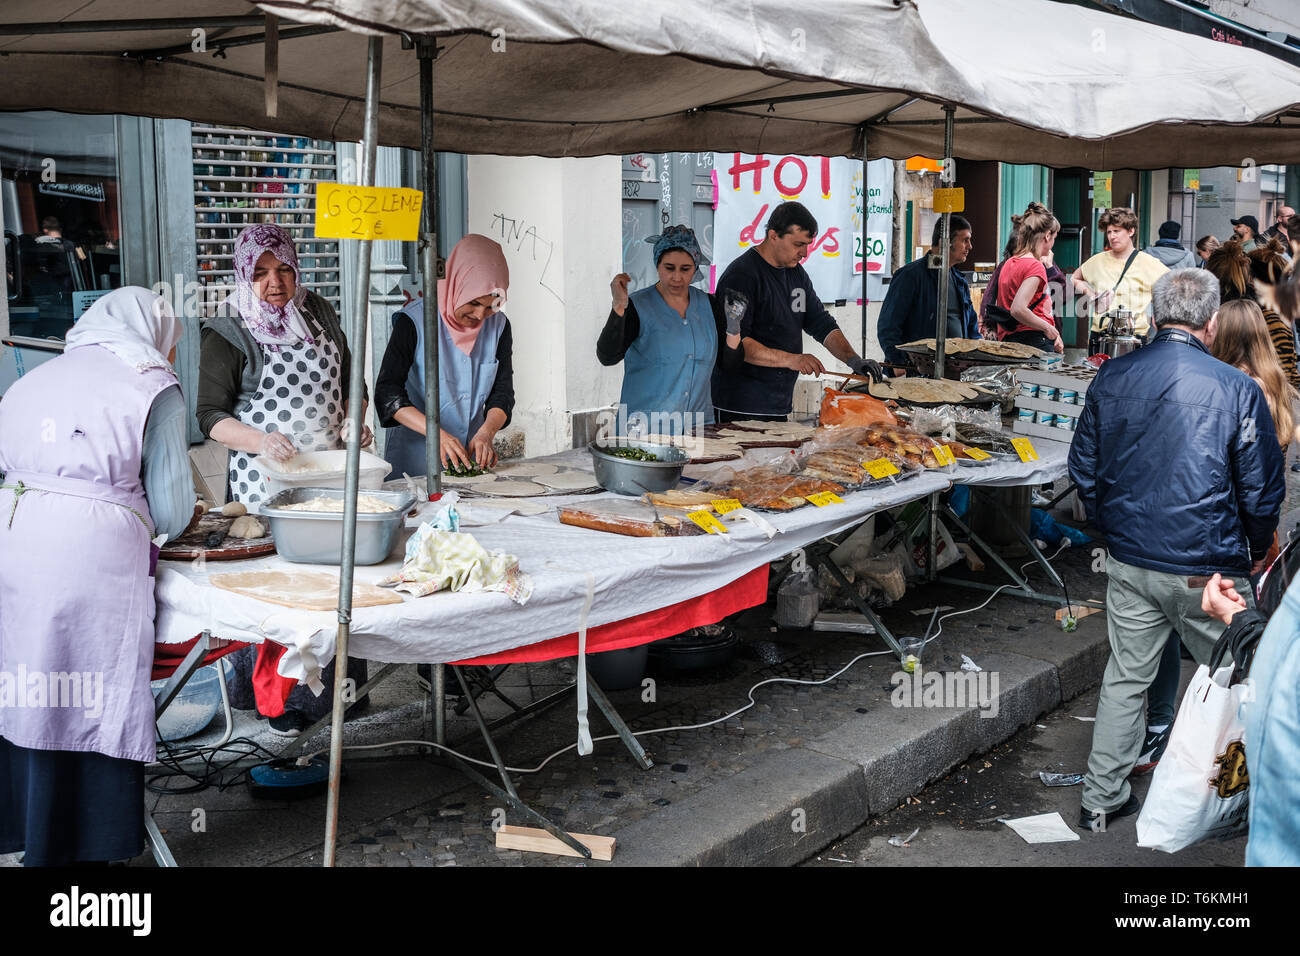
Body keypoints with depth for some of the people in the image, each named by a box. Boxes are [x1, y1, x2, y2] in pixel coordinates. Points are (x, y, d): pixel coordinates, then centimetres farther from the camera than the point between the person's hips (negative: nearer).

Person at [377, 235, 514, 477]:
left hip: (473, 458, 4)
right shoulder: (414, 321, -9)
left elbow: (503, 391, 7)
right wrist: (436, 432, -27)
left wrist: (486, 432, -14)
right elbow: (387, 391, -14)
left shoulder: (498, 325, 5)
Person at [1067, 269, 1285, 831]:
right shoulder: (1236, 390, -14)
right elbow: (1262, 489, -6)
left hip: (1128, 564, 4)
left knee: (1125, 678, 15)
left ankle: (1101, 799, 23)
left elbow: (1083, 469, 8)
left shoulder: (1110, 378, -2)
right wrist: (1257, 551, 12)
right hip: (1207, 572, -4)